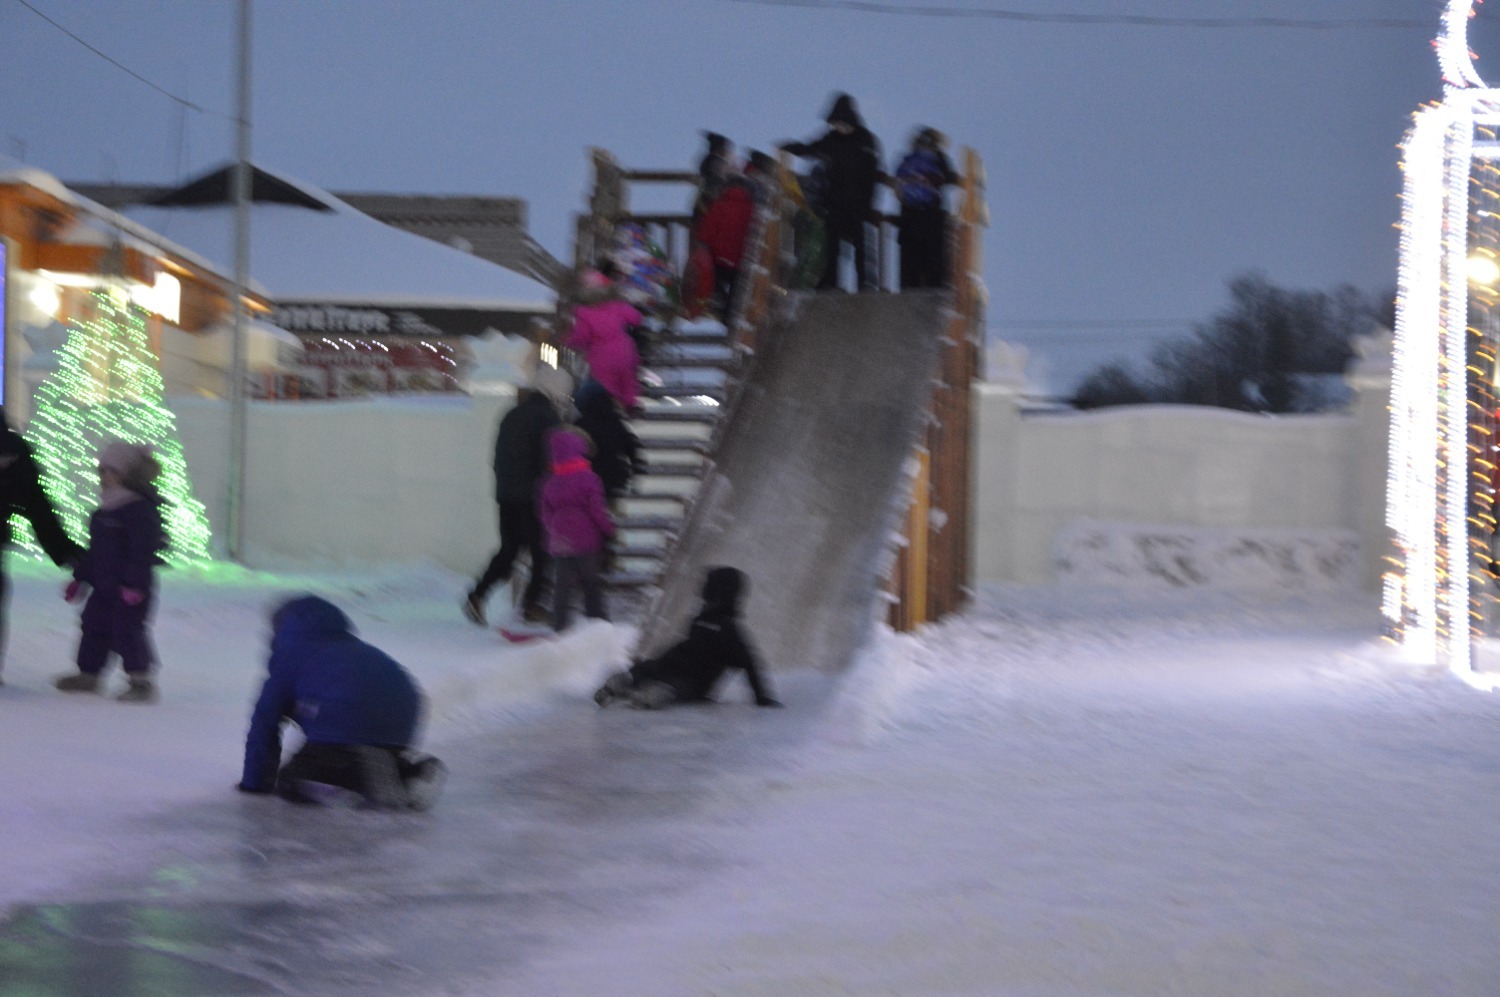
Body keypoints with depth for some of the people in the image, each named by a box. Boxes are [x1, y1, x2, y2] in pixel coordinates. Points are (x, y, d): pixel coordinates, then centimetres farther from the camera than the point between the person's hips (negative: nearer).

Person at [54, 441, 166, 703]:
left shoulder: (140, 509, -16)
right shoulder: (104, 512, 15)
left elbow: (143, 550, -22)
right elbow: (95, 551, 24)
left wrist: (134, 583, -26)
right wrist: (80, 578, 25)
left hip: (132, 588, -10)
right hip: (104, 584, 10)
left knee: (127, 629, -12)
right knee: (94, 626, 14)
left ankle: (140, 680, -7)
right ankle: (87, 674, 28)